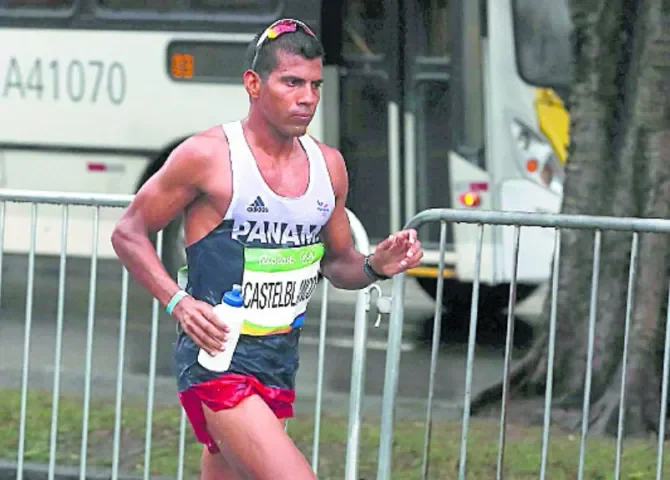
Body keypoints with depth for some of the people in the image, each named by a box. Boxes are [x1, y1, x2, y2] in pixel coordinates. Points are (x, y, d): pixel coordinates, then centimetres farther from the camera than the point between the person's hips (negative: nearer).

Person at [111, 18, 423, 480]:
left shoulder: (328, 165, 9)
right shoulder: (208, 156, -9)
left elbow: (337, 264, 21)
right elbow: (128, 233, -2)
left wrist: (375, 267, -2)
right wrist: (178, 302, -16)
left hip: (281, 365, 7)